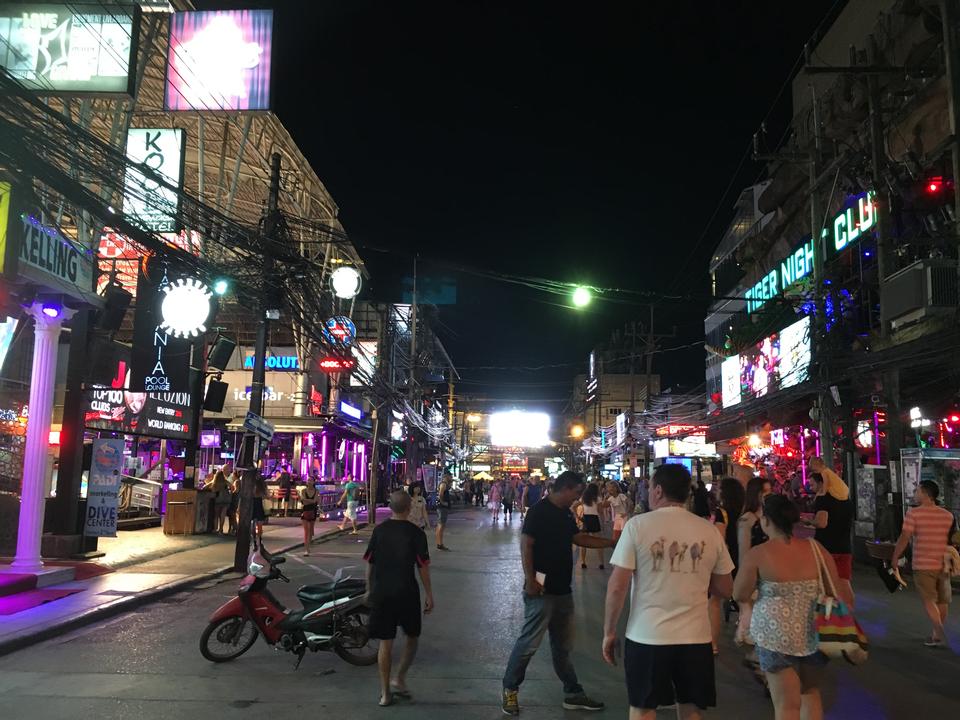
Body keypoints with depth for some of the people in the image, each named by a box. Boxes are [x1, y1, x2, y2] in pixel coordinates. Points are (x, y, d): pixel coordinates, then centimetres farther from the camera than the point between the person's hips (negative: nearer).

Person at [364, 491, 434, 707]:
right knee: (412, 637, 18)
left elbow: (370, 563, 6)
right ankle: (399, 679, 12)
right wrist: (429, 595, 2)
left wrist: (369, 589, 18)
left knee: (385, 642, 8)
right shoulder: (416, 533, -7)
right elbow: (423, 567, -6)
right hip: (407, 593, -2)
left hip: (381, 593, 3)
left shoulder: (379, 531, 1)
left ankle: (385, 692, 12)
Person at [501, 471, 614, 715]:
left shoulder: (566, 514, 12)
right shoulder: (539, 511, -14)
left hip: (563, 590, 9)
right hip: (542, 590, -9)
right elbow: (526, 545, -17)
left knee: (563, 646, 16)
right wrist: (530, 580, -23)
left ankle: (573, 694, 25)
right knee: (529, 642, -4)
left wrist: (612, 543, 19)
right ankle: (510, 690, 11)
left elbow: (579, 538, 22)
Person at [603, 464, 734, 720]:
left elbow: (617, 587, -9)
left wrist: (609, 632, 2)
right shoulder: (709, 531, 1)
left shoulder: (638, 525, -8)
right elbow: (725, 590, 9)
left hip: (646, 636, -2)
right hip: (695, 637, 3)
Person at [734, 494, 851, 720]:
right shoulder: (815, 548, -2)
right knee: (811, 693, 24)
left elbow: (740, 596, -6)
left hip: (776, 636, -4)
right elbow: (838, 590, 1)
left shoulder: (757, 554, -12)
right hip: (813, 634, 4)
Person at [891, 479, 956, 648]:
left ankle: (939, 633, -12)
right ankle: (937, 634, 23)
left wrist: (895, 558, -2)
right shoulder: (948, 515, 4)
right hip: (943, 564, 5)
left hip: (923, 565, -4)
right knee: (942, 600, 15)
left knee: (929, 600, 2)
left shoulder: (914, 513, -10)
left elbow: (904, 538, -12)